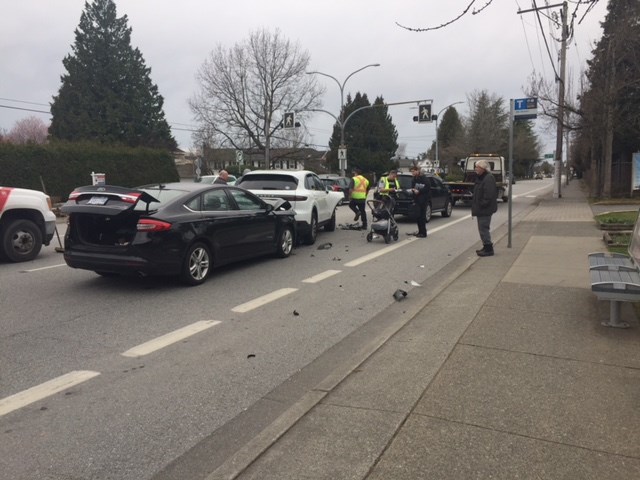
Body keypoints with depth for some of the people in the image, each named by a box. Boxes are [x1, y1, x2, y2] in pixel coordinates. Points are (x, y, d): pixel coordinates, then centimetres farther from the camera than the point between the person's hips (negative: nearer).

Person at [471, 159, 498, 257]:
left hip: (485, 209, -11)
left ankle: (488, 249, -1)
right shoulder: (480, 178, 16)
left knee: (483, 228, -7)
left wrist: (482, 205, -22)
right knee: (482, 228, 16)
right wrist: (475, 206, 16)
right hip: (481, 209, 11)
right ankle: (486, 247, 25)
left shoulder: (488, 178, -17)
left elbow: (489, 195, -24)